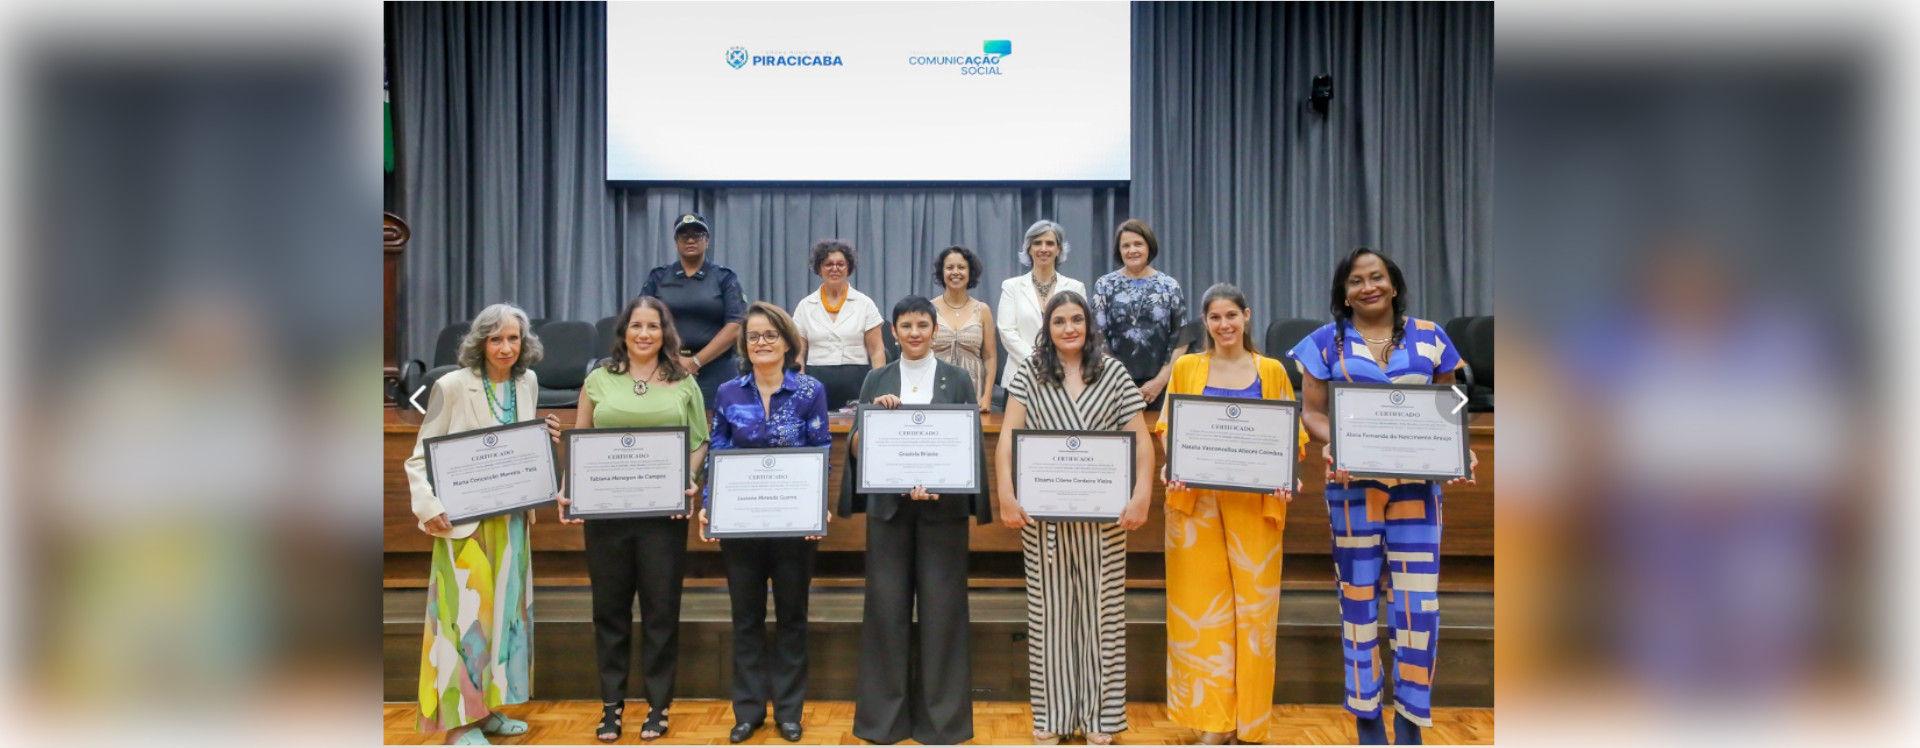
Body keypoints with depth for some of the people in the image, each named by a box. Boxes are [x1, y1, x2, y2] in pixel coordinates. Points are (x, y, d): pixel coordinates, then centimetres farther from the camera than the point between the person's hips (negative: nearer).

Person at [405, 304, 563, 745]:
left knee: (505, 608, 12)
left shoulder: (527, 382, 4)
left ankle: (488, 707, 25)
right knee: (466, 611, -3)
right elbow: (421, 457, -9)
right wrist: (428, 507, -20)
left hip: (512, 516, 6)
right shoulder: (453, 386, -12)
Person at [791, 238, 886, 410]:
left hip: (856, 383, -1)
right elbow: (798, 353, 9)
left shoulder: (864, 304, 6)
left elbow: (876, 351, 3)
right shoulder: (805, 306, 10)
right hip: (817, 383, 1)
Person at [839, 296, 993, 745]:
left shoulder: (958, 380, 5)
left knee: (941, 605, 2)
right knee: (887, 603, 3)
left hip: (942, 508, -1)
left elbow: (970, 444, 0)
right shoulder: (877, 381, 8)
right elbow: (857, 447, 5)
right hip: (888, 505, 1)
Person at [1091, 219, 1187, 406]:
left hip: (1159, 384, 1)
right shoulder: (1105, 285, 3)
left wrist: (1161, 379, -5)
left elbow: (1180, 338, 3)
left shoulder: (1170, 286, 5)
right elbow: (1097, 336, -1)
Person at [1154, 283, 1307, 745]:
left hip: (1254, 501, 0)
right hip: (1196, 499, 0)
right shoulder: (1186, 367, 7)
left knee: (1254, 601, 3)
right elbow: (1168, 426, 6)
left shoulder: (1272, 370, 7)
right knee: (1202, 604, 2)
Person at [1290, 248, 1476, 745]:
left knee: (1419, 600, -4)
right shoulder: (1327, 341, 5)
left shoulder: (1429, 337, 9)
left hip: (1417, 482, 1)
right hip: (1354, 482, -1)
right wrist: (1331, 444, -18)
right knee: (1358, 594, 4)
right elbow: (1312, 411, 3)